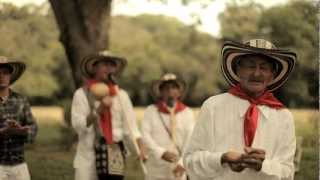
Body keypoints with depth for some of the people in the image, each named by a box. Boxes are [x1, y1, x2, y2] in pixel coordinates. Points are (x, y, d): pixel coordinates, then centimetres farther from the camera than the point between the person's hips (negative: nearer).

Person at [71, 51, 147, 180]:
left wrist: (141, 148, -16)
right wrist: (99, 110, -19)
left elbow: (130, 124, -1)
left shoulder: (121, 95, 7)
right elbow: (77, 124, -6)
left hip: (114, 153, 1)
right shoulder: (82, 94, 2)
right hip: (88, 155, -1)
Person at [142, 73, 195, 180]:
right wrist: (161, 152, -20)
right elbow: (145, 135, -6)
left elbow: (190, 139, -4)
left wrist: (183, 163, -17)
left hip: (177, 170, 0)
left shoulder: (187, 112, 5)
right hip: (156, 171, 0)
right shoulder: (151, 111, 4)